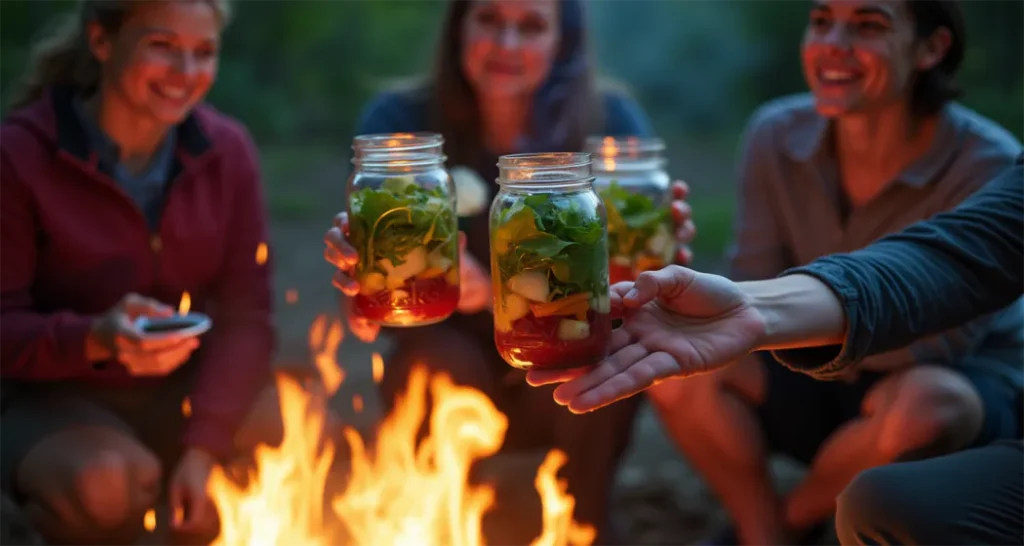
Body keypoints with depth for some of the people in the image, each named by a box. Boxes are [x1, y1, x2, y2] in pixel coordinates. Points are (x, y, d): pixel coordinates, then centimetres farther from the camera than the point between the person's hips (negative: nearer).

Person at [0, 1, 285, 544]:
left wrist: (204, 445, -19)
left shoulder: (226, 149, -4)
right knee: (105, 484, -36)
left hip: (184, 391, 4)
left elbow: (245, 315, -6)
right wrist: (95, 339, -34)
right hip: (55, 397, -3)